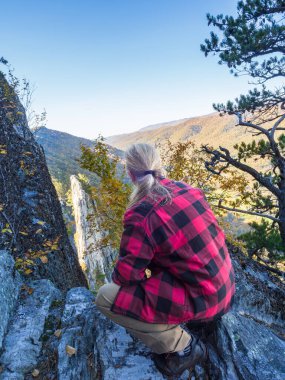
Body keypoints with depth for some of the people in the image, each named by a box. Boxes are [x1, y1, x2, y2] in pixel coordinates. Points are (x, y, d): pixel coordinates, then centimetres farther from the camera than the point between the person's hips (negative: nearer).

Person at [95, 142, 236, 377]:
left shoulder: (141, 215, -23)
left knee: (106, 297, -2)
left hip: (200, 299, -7)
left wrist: (117, 275, 10)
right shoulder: (187, 189, -2)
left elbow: (126, 274, -14)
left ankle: (183, 347, 6)